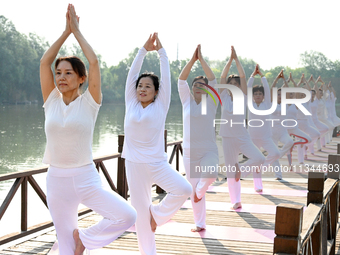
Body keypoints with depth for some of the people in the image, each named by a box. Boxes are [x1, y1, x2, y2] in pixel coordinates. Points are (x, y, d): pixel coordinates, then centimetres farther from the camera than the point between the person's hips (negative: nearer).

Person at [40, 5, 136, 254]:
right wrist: (66, 30, 0)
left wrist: (77, 30, -4)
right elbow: (44, 61, -3)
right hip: (57, 179, 2)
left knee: (128, 216, -18)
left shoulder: (88, 103, -5)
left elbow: (94, 62, -14)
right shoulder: (51, 102, 3)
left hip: (86, 177, -2)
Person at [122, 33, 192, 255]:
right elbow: (132, 74, 0)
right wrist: (144, 50, -2)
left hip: (158, 163, -1)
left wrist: (161, 51, -2)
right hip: (135, 165, 1)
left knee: (184, 189, -21)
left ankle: (157, 215, 3)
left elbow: (166, 77, -3)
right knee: (141, 212, 3)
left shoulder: (160, 106, 1)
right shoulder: (131, 104, 4)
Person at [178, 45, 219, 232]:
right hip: (189, 151, 2)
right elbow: (181, 80, -3)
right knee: (193, 189, 5)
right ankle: (200, 224, 18)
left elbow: (213, 80, -8)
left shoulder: (210, 103, 2)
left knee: (210, 174, -31)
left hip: (208, 150, -2)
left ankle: (200, 190, 3)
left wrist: (201, 59, -6)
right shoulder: (187, 102, 6)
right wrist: (192, 60, -7)